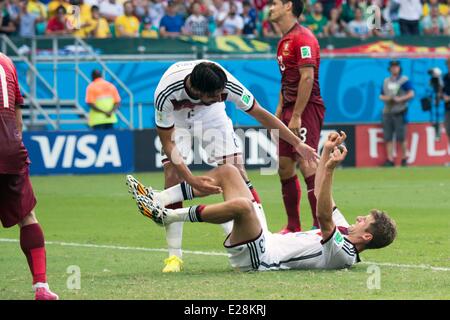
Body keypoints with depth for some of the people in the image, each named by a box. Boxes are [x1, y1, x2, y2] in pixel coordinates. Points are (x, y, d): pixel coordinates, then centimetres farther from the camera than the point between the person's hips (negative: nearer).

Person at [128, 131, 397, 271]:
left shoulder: (342, 253, -19)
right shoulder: (344, 231, 10)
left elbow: (323, 217, -34)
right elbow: (325, 201, 17)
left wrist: (329, 170, -43)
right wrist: (326, 153, 10)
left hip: (258, 256, -11)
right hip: (264, 240, 11)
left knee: (241, 204, -40)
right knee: (227, 172, 11)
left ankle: (168, 216, -22)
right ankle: (159, 199, 5)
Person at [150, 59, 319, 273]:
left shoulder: (226, 84, -35)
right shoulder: (165, 93, -40)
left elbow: (261, 114, -19)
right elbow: (167, 143, -27)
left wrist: (297, 144, -15)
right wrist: (192, 180, -35)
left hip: (211, 115, 2)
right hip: (175, 120, -2)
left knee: (236, 171, -13)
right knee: (173, 179, -17)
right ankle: (174, 256, -11)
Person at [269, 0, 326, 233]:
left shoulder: (303, 38, -12)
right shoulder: (285, 41, 19)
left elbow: (307, 78, -19)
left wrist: (296, 116, -21)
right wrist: (279, 111, 18)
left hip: (306, 109, -10)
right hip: (290, 110, 10)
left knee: (306, 164, -16)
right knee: (284, 167, 8)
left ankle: (321, 225, -16)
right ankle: (293, 226, 15)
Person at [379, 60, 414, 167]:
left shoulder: (404, 80, 0)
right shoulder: (386, 81, 17)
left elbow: (411, 94, -7)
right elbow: (381, 96, 21)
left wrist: (400, 99, -17)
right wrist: (385, 98, -1)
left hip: (399, 111, -5)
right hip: (387, 112, 5)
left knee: (401, 137, -7)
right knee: (388, 137, 1)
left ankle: (404, 158, 5)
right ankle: (390, 159, 3)